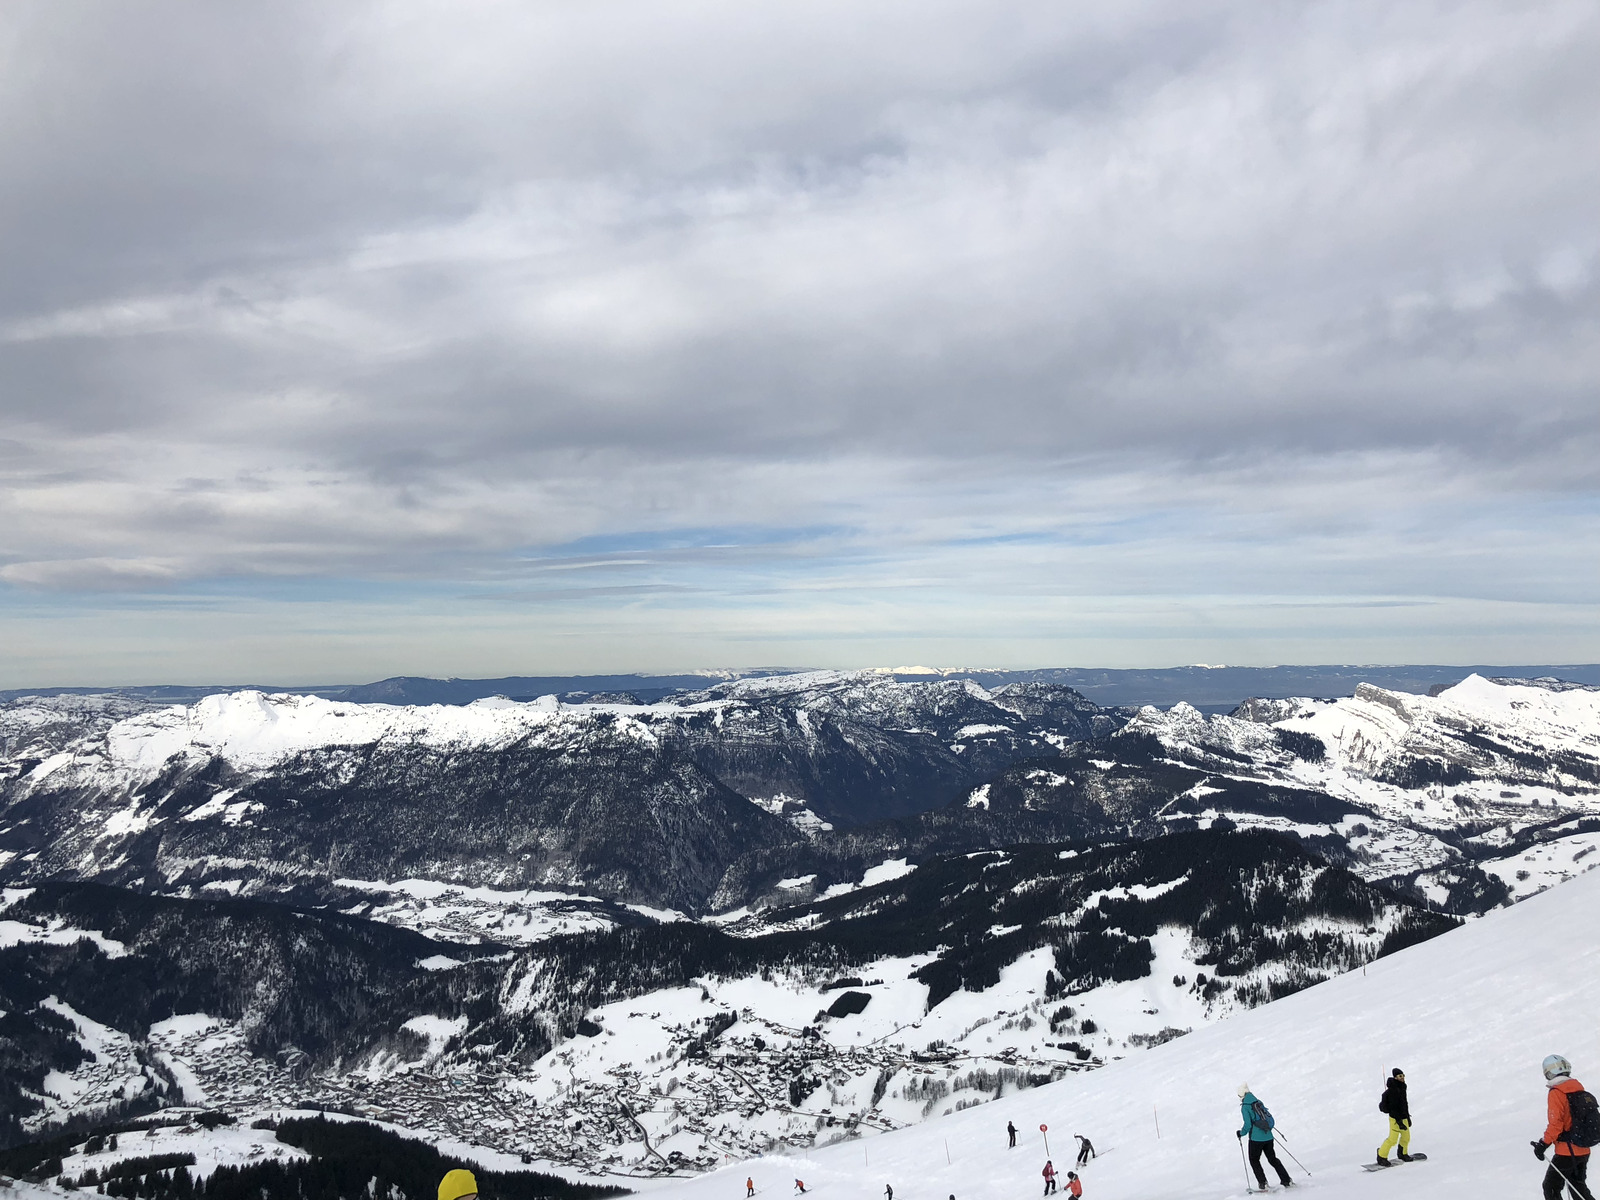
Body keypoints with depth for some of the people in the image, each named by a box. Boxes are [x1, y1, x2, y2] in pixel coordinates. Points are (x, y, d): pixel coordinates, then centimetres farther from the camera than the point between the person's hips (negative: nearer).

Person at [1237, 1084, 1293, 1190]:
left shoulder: (1245, 1107, -10)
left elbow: (1248, 1124, -15)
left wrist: (1241, 1133, 1)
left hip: (1256, 1138, -6)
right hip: (1268, 1137, 6)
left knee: (1254, 1160, 11)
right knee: (1273, 1159, 18)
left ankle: (1263, 1183, 4)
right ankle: (1287, 1181, 14)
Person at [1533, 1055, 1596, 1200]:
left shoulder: (1556, 1093, -16)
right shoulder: (1579, 1089, 7)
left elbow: (1555, 1123, -21)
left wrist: (1544, 1144, -15)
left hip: (1567, 1152, -8)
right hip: (1583, 1150, 8)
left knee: (1551, 1188, 3)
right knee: (1579, 1188, 20)